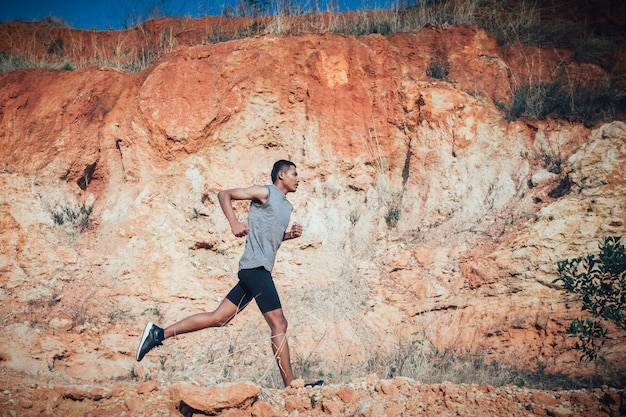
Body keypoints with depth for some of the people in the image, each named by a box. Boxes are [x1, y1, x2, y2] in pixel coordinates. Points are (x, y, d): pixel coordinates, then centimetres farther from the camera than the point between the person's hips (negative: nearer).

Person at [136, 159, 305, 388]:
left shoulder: (287, 206, 23)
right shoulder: (265, 192, -2)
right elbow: (224, 194, -2)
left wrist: (290, 234, 12)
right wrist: (234, 223, -16)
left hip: (259, 271, 9)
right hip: (256, 266, -9)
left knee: (218, 318, 6)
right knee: (279, 324, -9)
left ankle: (159, 333, 7)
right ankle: (290, 385, -7)